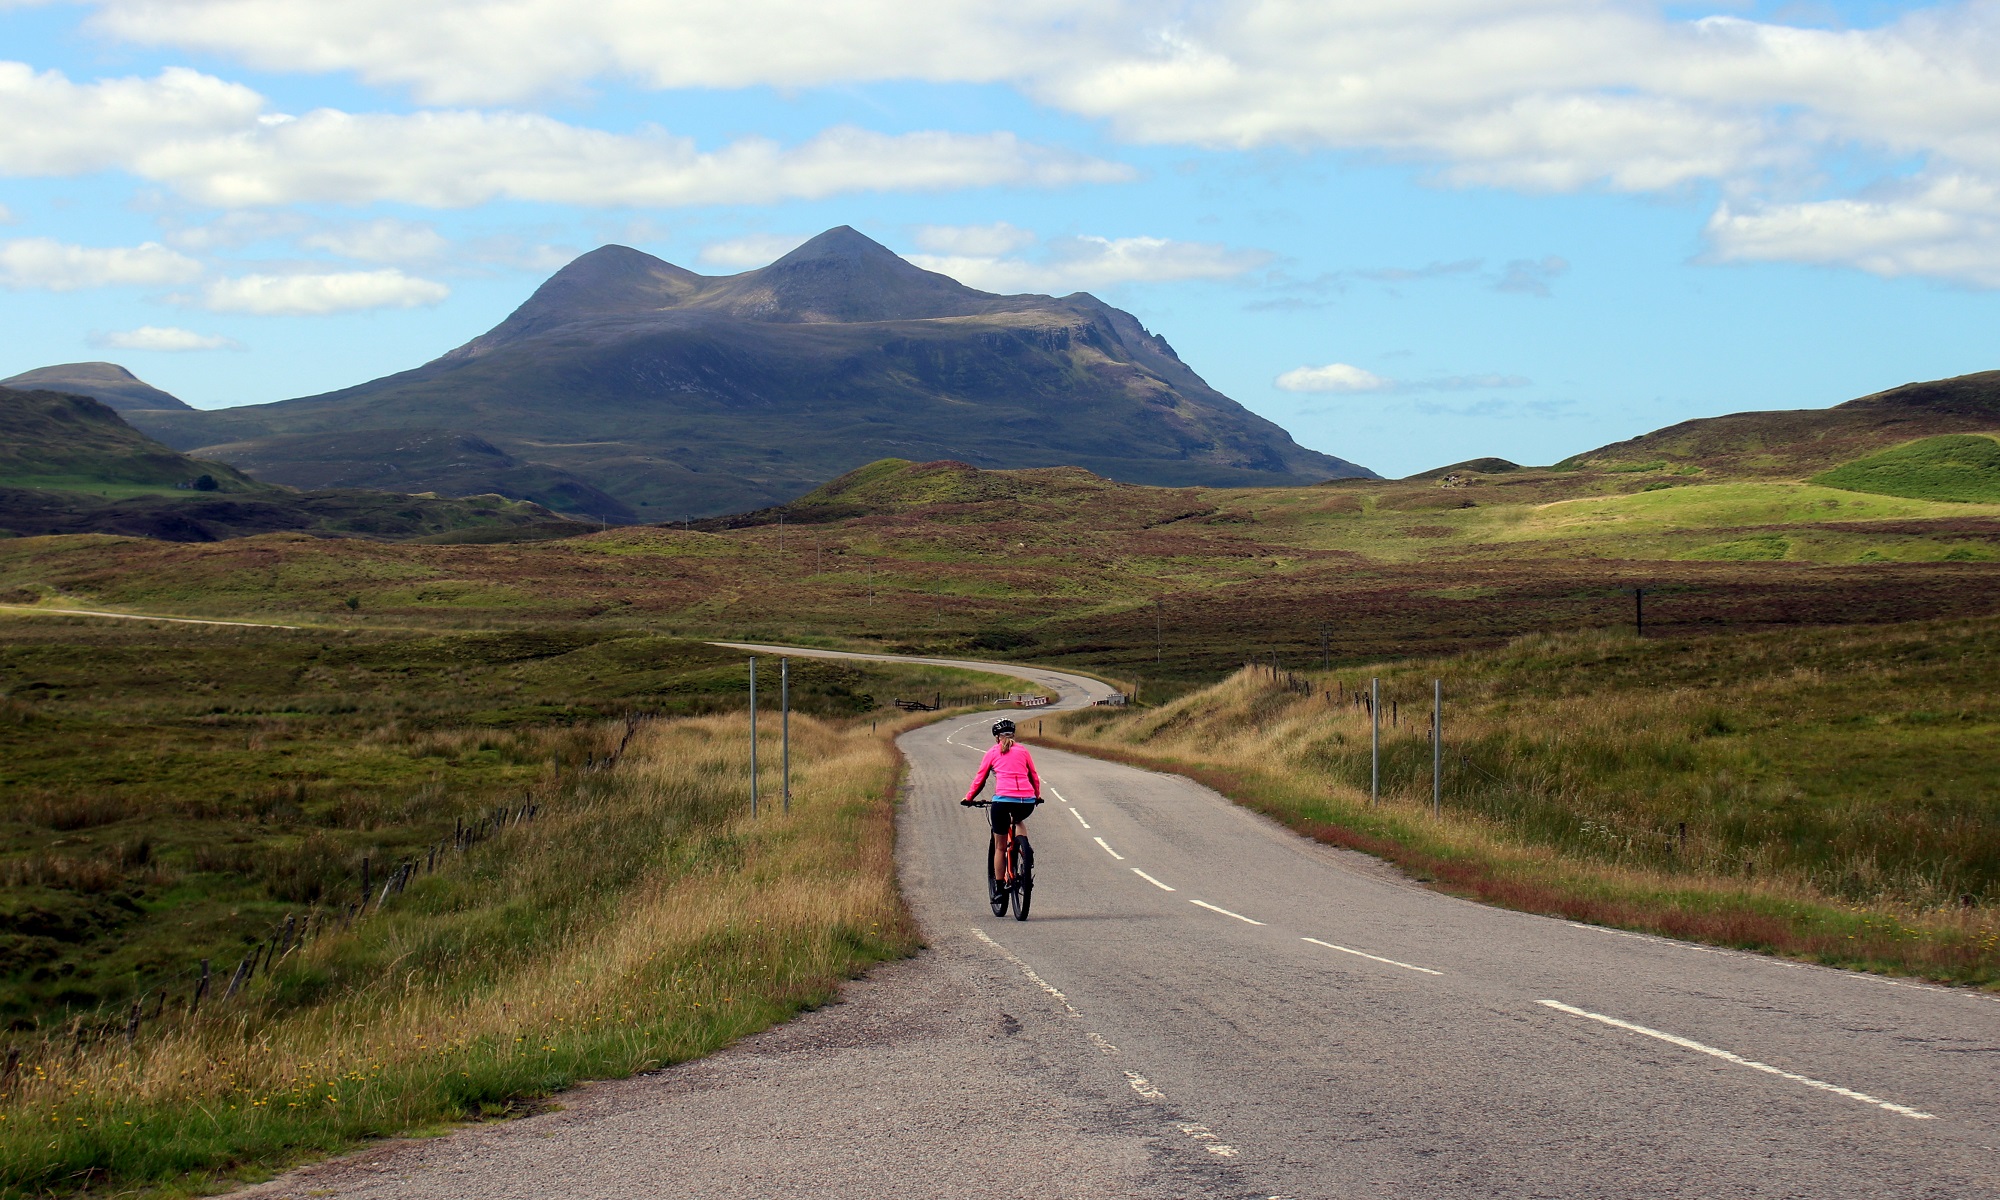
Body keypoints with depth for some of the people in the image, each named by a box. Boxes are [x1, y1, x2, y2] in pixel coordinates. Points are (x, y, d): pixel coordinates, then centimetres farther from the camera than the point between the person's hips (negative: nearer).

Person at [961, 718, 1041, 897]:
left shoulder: (993, 753, 12)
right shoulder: (1023, 750, 17)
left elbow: (979, 780, 15)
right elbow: (1034, 777, 21)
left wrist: (969, 798, 28)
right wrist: (1037, 796, 36)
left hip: (1003, 799, -2)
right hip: (1027, 802, 3)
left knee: (1000, 847, 11)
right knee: (1017, 821, 37)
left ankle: (999, 888, 10)